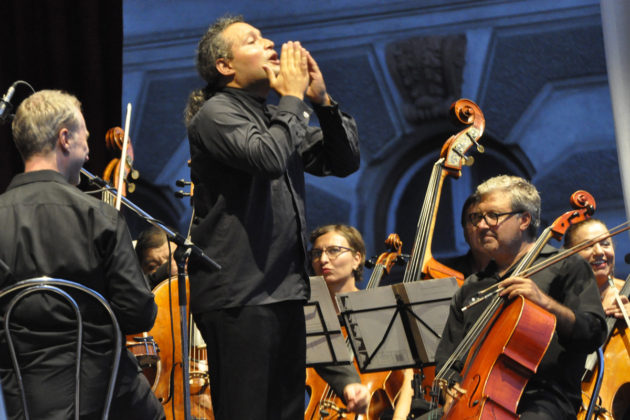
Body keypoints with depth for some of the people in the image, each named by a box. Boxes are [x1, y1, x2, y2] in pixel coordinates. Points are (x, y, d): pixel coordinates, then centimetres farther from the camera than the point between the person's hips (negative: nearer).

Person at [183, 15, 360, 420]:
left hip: (285, 291, 9)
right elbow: (269, 158, -25)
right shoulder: (216, 114, -7)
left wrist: (322, 100, 4)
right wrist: (294, 98, -12)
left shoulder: (276, 117, 18)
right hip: (239, 295, -9)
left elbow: (345, 161, 16)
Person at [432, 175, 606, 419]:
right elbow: (447, 353, 24)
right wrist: (452, 390, 3)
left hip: (541, 400, -4)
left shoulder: (565, 267, 8)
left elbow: (594, 335, -3)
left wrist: (546, 303, -16)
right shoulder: (471, 288, 24)